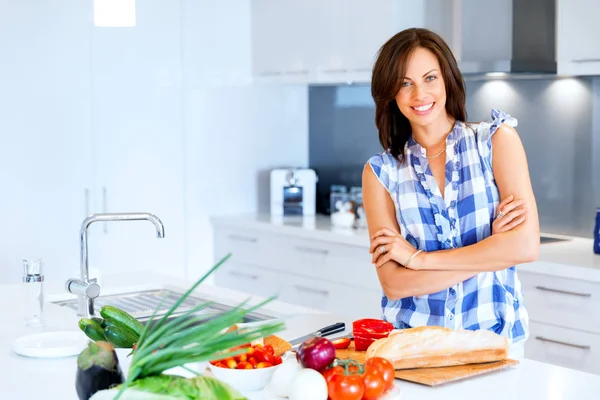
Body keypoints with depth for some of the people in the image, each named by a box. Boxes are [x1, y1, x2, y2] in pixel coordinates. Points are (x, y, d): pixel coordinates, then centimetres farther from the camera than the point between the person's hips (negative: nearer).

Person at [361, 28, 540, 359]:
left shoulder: (497, 139, 0)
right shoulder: (381, 171, 2)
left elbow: (526, 245, -11)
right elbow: (393, 283, -6)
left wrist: (420, 258, -9)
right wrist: (489, 251, -12)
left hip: (493, 336, -1)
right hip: (411, 340, 1)